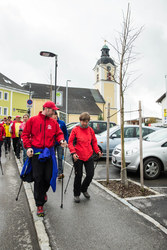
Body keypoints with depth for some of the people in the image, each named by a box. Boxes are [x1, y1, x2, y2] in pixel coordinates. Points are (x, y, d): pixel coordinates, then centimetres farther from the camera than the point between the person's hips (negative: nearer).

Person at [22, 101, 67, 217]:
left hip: (49, 153, 3)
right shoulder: (33, 120, 0)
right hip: (36, 152, -2)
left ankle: (43, 192, 40)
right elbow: (25, 134, 3)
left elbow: (59, 133, 8)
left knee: (49, 177, 6)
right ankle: (39, 204, 14)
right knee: (38, 178, 1)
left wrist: (61, 140, -13)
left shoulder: (54, 122, 8)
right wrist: (28, 147, -8)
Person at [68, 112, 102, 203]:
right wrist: (73, 153, -18)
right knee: (78, 175, 5)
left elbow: (94, 142, 14)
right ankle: (76, 194, 26)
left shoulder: (90, 130, 5)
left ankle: (84, 189, 33)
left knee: (90, 174, 5)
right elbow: (70, 142, -6)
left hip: (89, 156, 4)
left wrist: (98, 151, 2)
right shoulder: (75, 130, -6)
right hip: (78, 157, -3)